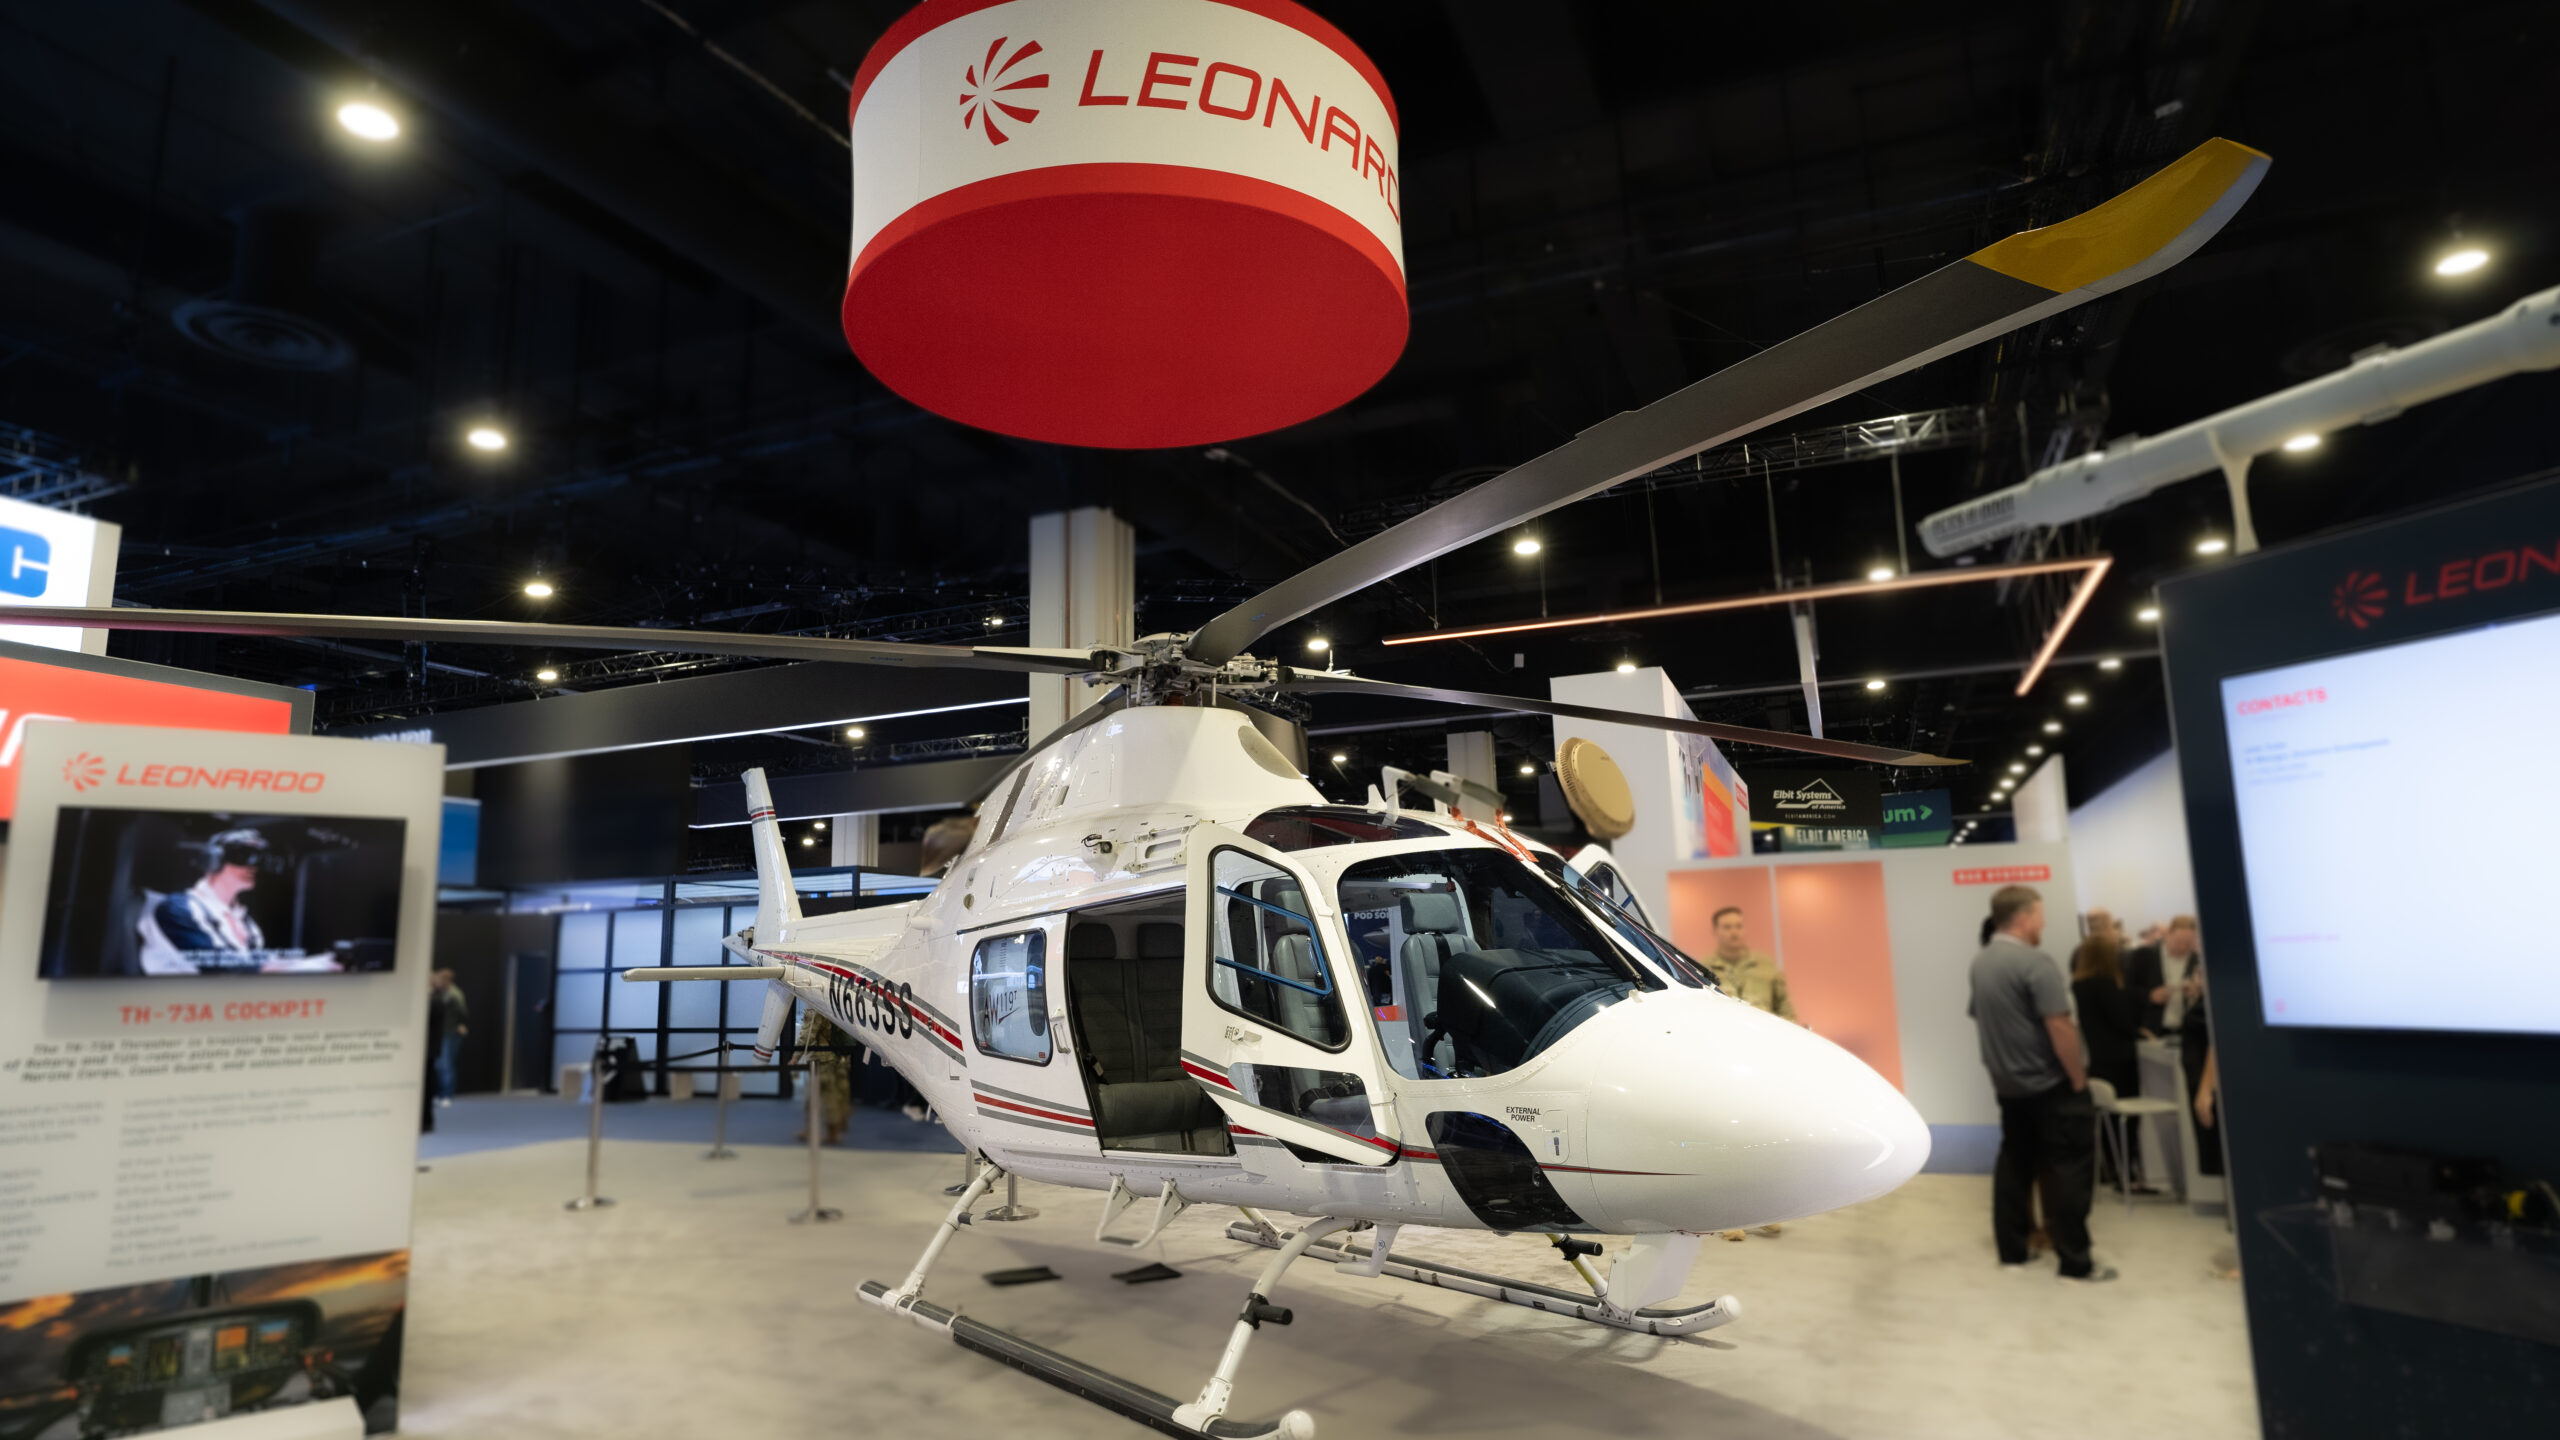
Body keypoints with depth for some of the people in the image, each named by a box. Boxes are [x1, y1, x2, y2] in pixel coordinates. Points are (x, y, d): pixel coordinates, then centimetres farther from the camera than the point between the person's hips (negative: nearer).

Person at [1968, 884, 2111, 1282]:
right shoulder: (2035, 962, -19)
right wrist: (2079, 1079, -13)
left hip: (2008, 1085, 8)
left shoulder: (1979, 964, 6)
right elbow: (2059, 1028, -22)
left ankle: (2012, 1249, 18)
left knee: (2015, 1163, 13)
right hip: (2049, 1084, -8)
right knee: (2069, 1169, -1)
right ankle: (2075, 1262, 2)